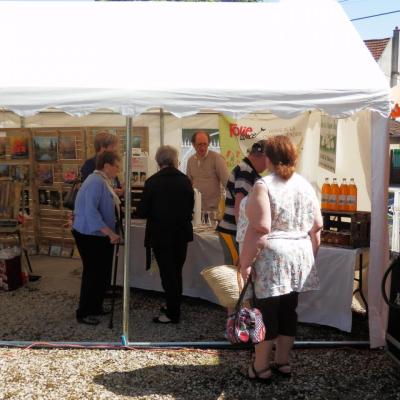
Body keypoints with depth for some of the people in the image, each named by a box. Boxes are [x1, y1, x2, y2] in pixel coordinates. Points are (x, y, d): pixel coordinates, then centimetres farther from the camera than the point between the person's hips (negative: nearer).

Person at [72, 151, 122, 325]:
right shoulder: (96, 182, -22)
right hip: (90, 236, -9)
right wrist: (110, 233, -30)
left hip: (101, 235, 9)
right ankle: (83, 313, 14)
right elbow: (91, 212, -30)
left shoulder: (103, 181, 9)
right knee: (93, 273, 0)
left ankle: (95, 307, 30)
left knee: (103, 272, 16)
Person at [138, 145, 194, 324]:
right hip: (181, 233, 4)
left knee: (167, 273, 4)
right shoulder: (185, 180, -2)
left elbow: (142, 212, -10)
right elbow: (190, 207, 6)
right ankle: (174, 306, 29)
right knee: (176, 272, 16)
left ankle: (173, 313, 11)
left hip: (161, 234, -4)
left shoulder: (152, 182, -13)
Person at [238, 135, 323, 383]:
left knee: (267, 311, 3)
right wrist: (310, 256, 21)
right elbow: (317, 226, 10)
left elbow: (259, 229, -20)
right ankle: (283, 362, 26)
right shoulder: (306, 185, 7)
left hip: (271, 257, -6)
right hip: (299, 256, 6)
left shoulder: (264, 185, -12)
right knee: (288, 309, 14)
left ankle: (261, 368, 14)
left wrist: (245, 262, -14)